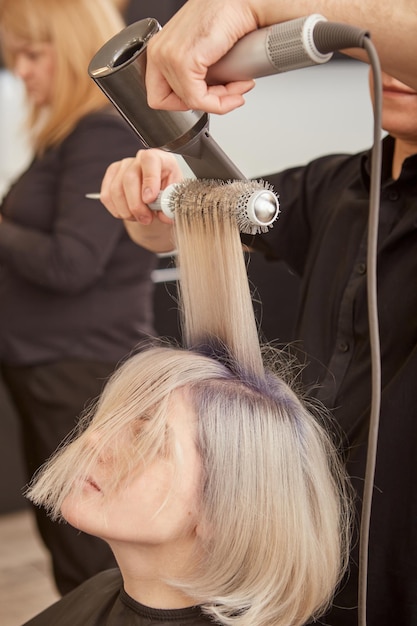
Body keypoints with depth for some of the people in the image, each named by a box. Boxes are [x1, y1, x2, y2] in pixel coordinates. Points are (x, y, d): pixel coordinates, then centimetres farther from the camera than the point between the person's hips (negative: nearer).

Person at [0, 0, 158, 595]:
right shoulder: (71, 131, 11)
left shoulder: (106, 132, -17)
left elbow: (70, 263, -24)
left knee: (93, 568, 1)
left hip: (83, 372, -9)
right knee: (68, 548, 19)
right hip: (52, 368, 9)